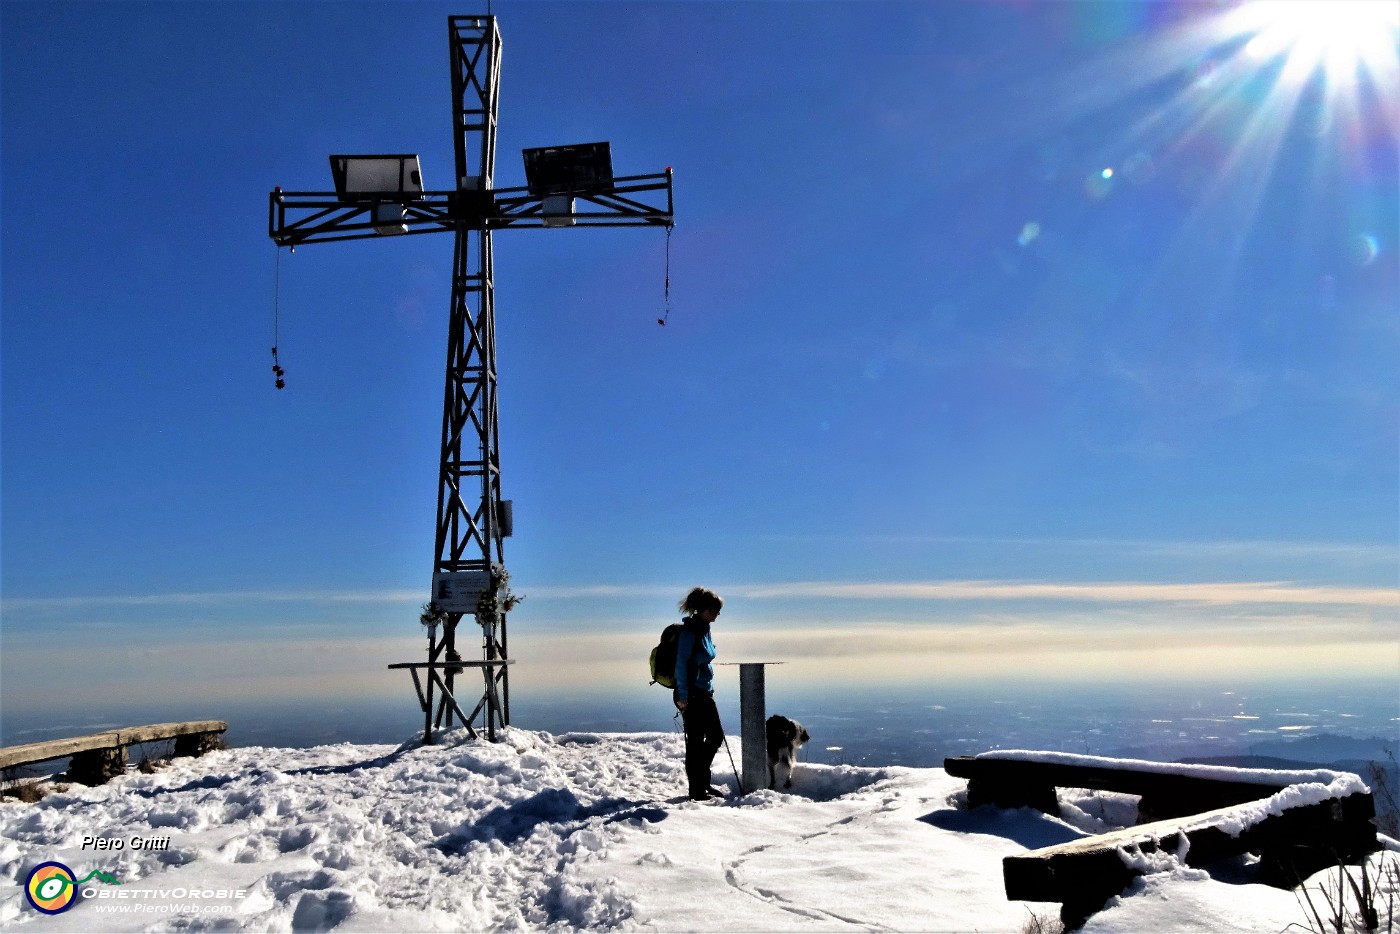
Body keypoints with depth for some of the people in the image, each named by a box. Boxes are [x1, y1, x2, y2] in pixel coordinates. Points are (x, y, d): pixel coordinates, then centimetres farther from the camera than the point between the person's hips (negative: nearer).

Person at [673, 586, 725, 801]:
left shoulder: (705, 629, 12)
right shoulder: (689, 630, -16)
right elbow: (681, 663, -18)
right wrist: (683, 695, -20)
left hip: (705, 693, 9)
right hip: (691, 695, -9)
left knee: (716, 735, 13)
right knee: (696, 741, -1)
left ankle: (703, 781, 27)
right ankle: (696, 789, 10)